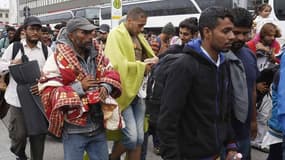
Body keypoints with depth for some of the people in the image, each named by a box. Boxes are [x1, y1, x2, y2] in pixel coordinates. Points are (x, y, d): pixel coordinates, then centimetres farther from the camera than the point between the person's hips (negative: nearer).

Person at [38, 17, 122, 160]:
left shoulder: (98, 57, 7)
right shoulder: (57, 60, -11)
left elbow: (112, 74, 13)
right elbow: (48, 94, -14)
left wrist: (106, 86, -9)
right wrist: (78, 87, -21)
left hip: (98, 127, 5)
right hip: (74, 130, -5)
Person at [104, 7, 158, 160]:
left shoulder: (138, 36, 14)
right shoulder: (116, 34, -9)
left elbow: (149, 56, 21)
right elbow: (117, 64, -21)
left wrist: (152, 61, -2)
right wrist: (142, 66, -14)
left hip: (138, 91, 7)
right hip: (123, 92, -7)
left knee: (139, 138, 9)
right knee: (131, 137, -11)